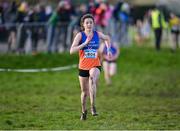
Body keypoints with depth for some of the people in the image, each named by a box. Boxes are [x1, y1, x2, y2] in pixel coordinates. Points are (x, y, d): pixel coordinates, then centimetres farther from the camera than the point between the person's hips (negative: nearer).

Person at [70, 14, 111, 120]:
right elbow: (72, 50, -20)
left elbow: (107, 38, 24)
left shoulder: (97, 34, -1)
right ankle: (84, 111, 38)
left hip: (95, 66, -1)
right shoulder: (80, 35, -8)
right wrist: (85, 43, -25)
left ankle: (93, 106, -34)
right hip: (83, 67, 1)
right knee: (85, 91, 12)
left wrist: (108, 49, 11)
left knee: (92, 79, -34)